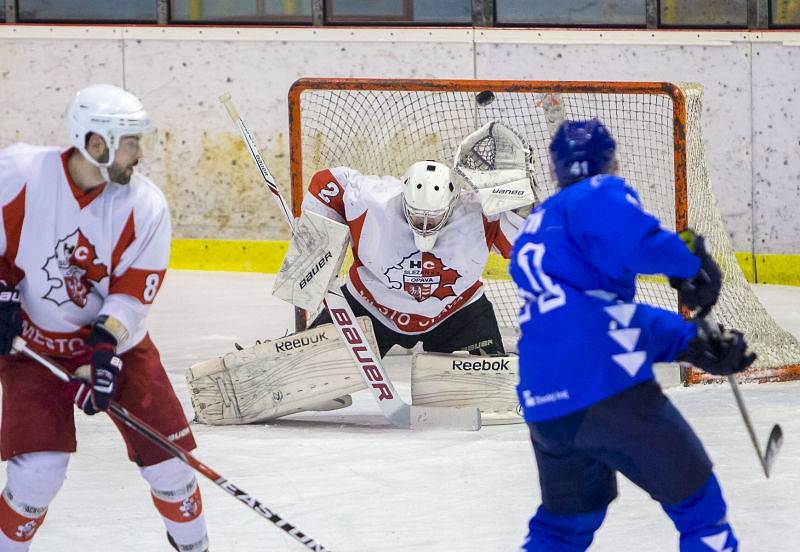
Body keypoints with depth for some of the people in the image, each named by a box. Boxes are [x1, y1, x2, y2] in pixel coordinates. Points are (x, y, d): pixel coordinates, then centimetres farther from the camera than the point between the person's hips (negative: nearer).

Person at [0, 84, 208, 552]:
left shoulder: (145, 206, -14)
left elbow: (133, 294, -13)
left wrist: (106, 346, -26)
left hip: (114, 338, 2)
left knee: (167, 457, 0)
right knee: (40, 469, -15)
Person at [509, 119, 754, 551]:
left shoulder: (531, 235, 27)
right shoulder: (599, 194, 2)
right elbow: (634, 240, -22)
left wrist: (690, 340, 15)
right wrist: (691, 259, -6)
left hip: (544, 408, 8)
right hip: (605, 386, -8)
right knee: (696, 499, 5)